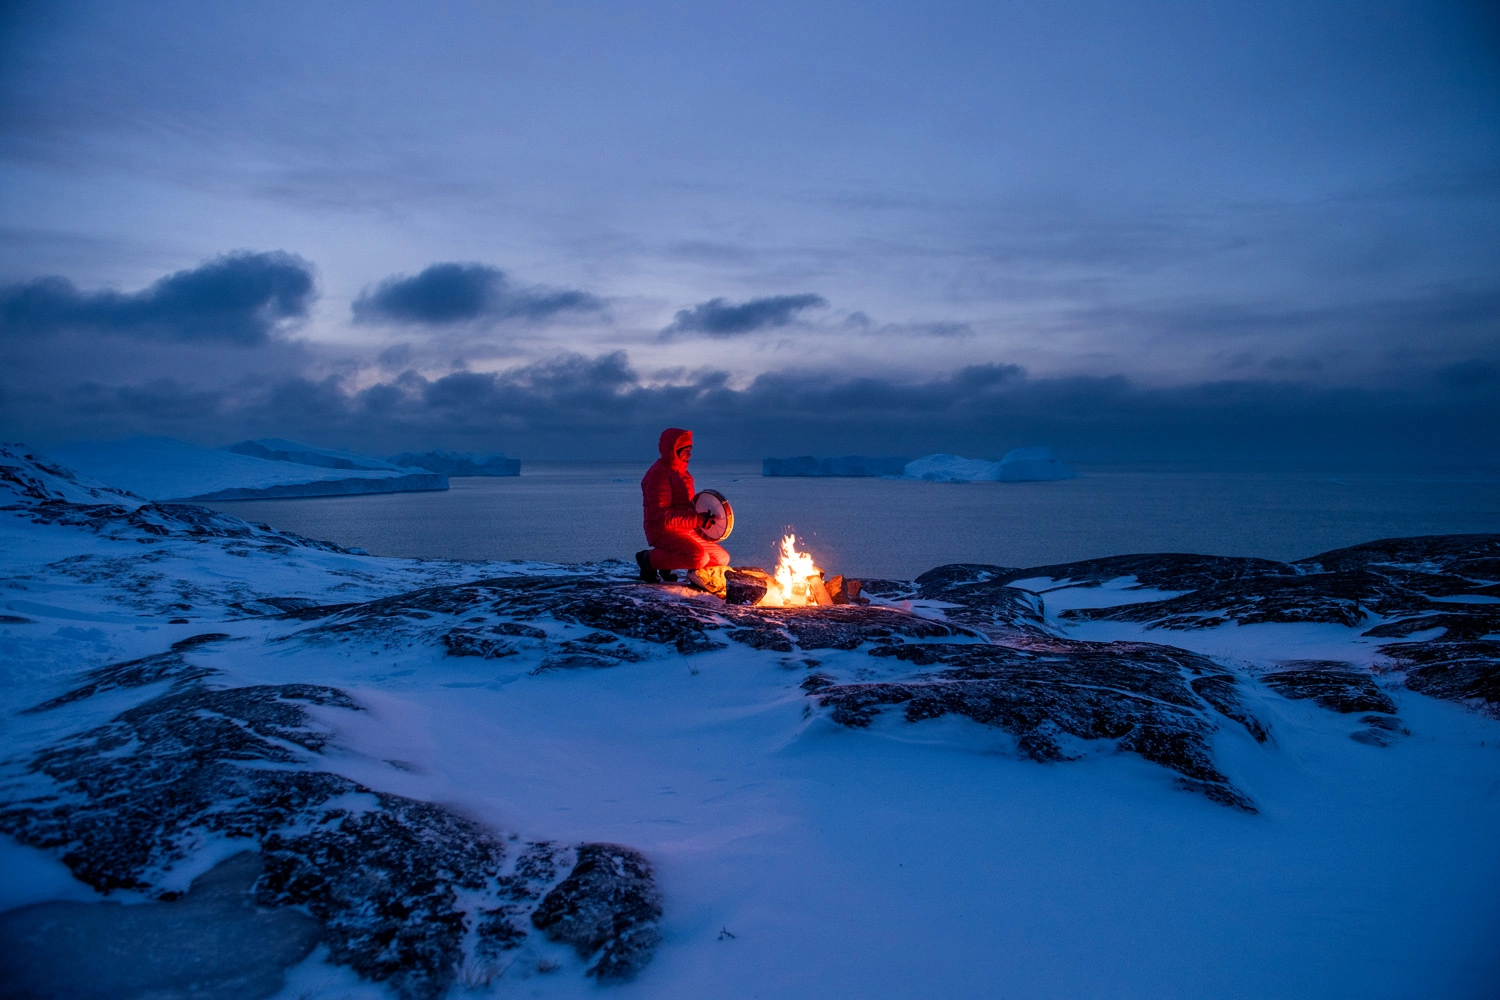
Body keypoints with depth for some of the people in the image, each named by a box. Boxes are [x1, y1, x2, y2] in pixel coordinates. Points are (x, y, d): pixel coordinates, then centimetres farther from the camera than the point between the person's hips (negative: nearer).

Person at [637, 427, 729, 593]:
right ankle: (650, 559, -10)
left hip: (685, 531, 9)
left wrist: (704, 514, 2)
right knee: (699, 558, -32)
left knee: (722, 558, 6)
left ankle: (669, 561, 10)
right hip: (663, 530, -9)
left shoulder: (680, 471, 15)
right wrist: (697, 519, -27)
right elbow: (662, 514, -23)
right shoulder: (659, 473, -15)